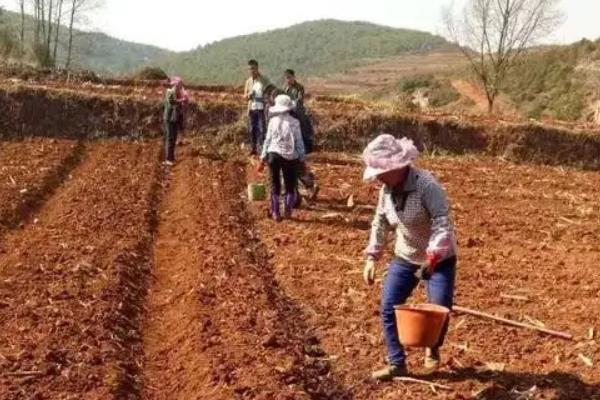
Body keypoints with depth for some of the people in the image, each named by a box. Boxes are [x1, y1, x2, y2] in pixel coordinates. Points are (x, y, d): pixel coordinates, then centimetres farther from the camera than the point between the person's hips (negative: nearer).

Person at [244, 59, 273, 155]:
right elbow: (245, 96, 15)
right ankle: (253, 148, 17)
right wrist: (248, 95, -7)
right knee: (251, 129, 7)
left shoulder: (264, 80, -4)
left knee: (261, 129, -5)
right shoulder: (248, 81, 10)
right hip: (252, 109, 5)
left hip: (262, 108, -5)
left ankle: (262, 149, -1)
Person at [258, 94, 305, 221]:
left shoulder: (273, 121, -2)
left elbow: (267, 140, 1)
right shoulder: (294, 122, -6)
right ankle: (288, 211, 9)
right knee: (290, 186, 14)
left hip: (274, 154, 1)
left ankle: (275, 213, 13)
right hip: (290, 157, -1)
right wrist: (302, 159, 7)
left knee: (275, 185, 12)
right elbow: (299, 143, -3)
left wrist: (263, 159, 8)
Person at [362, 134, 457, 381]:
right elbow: (380, 224, 8)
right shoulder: (387, 190, -4)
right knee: (389, 307, -1)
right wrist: (372, 258, 3)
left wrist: (432, 258, -39)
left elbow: (442, 223, -30)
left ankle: (433, 350, 27)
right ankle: (397, 363, 12)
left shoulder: (426, 185, -25)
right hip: (405, 258, 6)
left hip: (439, 259, -6)